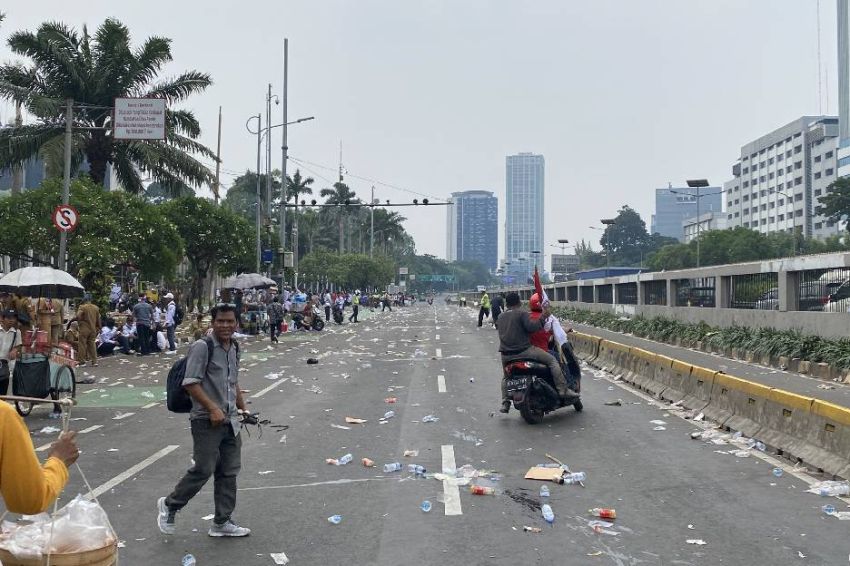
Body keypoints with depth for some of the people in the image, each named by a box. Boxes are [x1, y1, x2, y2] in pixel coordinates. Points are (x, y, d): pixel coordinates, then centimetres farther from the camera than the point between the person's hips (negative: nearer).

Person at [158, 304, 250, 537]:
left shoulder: (234, 348, 11)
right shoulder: (202, 347, -13)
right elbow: (190, 383, -18)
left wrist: (242, 407, 20)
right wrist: (213, 408, -21)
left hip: (230, 421, 8)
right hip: (207, 421, -8)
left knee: (229, 472, 10)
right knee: (203, 470, -5)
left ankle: (222, 522, 21)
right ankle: (169, 505, 19)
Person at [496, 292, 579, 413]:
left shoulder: (501, 317, 16)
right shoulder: (522, 313, -4)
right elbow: (531, 327, -17)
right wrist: (542, 318, -9)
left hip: (506, 355, 6)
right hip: (523, 351, -6)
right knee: (552, 361, 0)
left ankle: (505, 403, 22)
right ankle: (563, 390, -9)